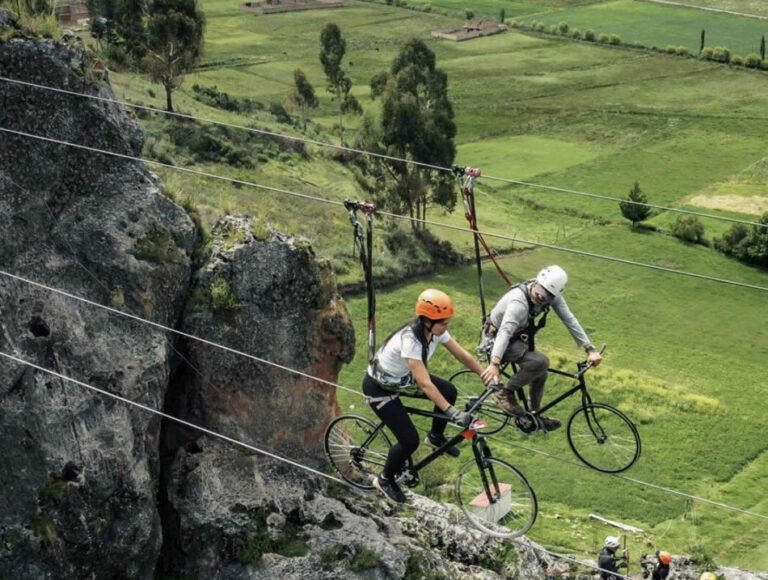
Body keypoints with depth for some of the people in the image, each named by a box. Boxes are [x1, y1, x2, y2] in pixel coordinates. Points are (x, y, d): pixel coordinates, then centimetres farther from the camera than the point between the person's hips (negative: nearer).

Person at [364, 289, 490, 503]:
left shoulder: (435, 330, -15)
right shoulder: (410, 340, -37)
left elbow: (463, 356, -6)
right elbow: (425, 384, -42)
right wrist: (453, 413, -46)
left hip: (402, 378, 8)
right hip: (379, 388, -8)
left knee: (449, 391, -6)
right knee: (410, 441, -13)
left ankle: (435, 437, 19)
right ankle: (384, 480, 14)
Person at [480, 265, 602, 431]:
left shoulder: (552, 295, -15)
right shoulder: (519, 301, -37)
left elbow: (569, 319, -13)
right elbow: (505, 331, -48)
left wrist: (590, 349, -18)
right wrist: (494, 364, -60)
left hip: (518, 338, 8)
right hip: (496, 339, -8)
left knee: (540, 374, 13)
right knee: (541, 362, -27)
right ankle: (505, 393, -11)